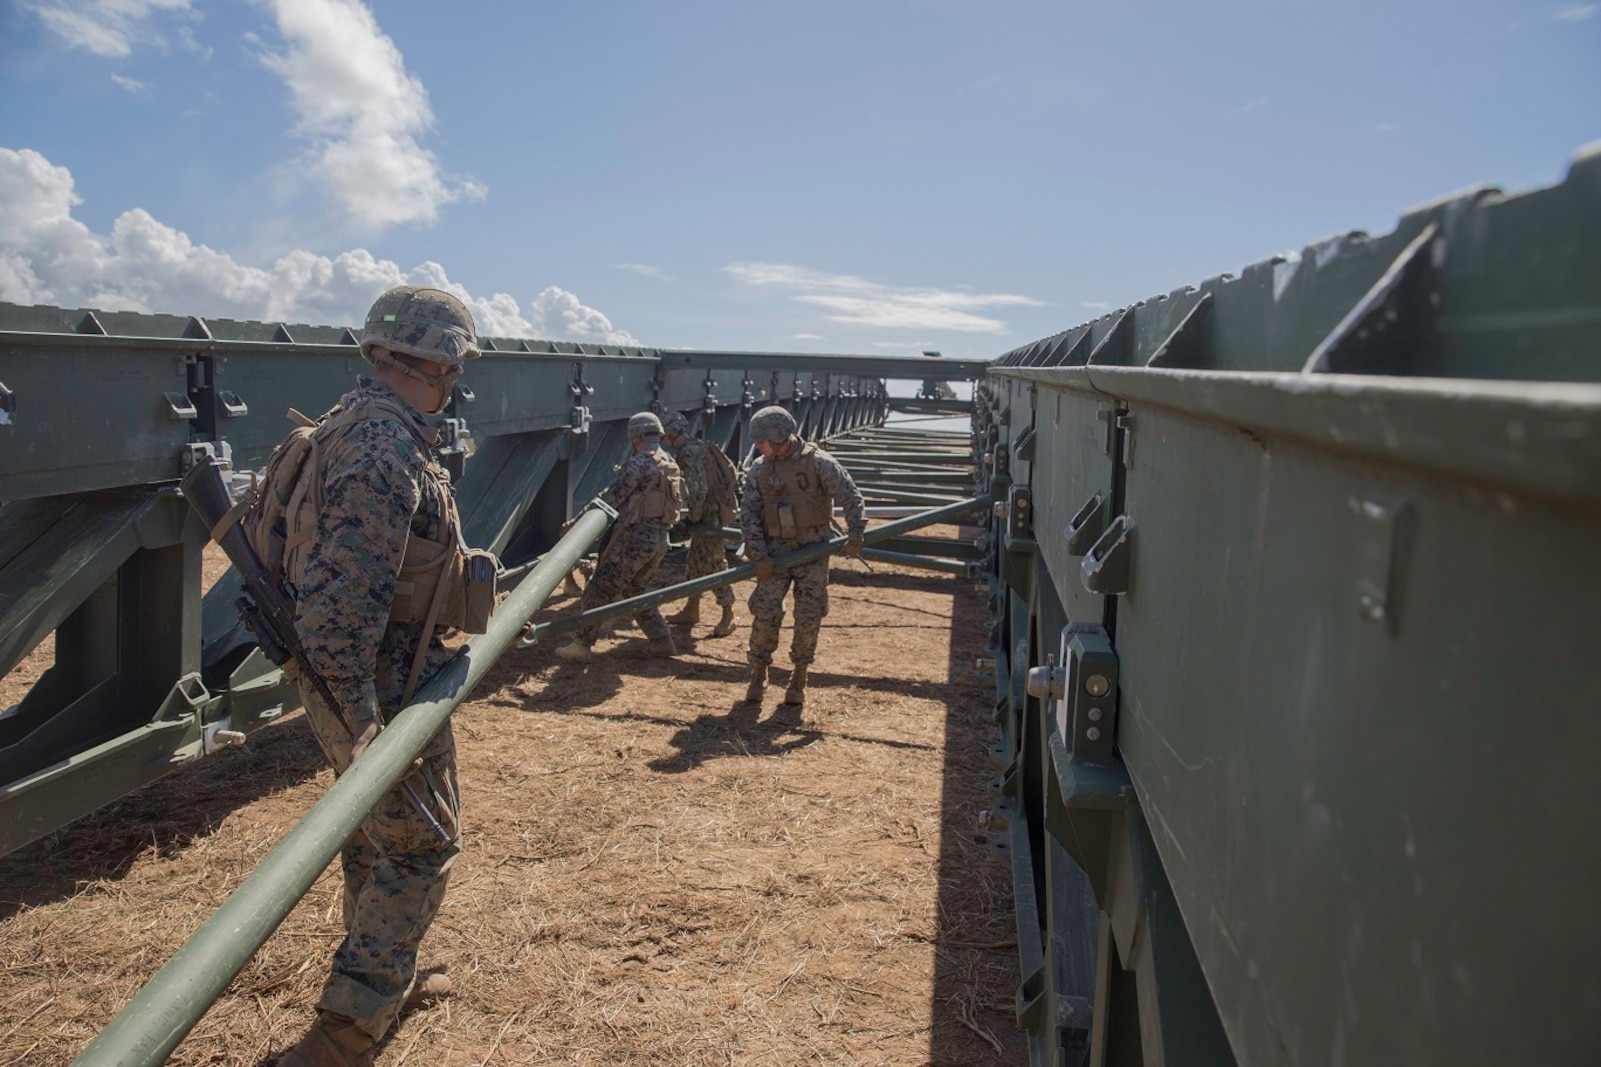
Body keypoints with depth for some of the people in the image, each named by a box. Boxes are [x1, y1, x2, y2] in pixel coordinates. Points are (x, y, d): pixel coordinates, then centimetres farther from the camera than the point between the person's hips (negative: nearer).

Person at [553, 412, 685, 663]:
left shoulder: (638, 464, -14)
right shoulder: (671, 465, 12)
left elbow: (611, 498, -13)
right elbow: (678, 502, 17)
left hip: (633, 539, -8)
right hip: (659, 541, 8)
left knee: (599, 590, -1)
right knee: (634, 591, 22)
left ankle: (581, 644, 0)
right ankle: (662, 641, 18)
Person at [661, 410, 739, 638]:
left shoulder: (689, 453, -17)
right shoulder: (699, 447, 14)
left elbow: (698, 489, -25)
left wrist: (693, 517, -15)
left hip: (710, 516, -10)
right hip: (708, 514, 10)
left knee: (714, 564, -5)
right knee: (695, 562, 17)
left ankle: (728, 615, 2)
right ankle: (691, 610, 27)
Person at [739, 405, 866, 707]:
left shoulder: (818, 462, -10)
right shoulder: (759, 470, 0)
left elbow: (851, 497, -11)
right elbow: (748, 515, -3)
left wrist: (855, 534, -23)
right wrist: (759, 557, -12)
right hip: (775, 551, 2)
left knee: (809, 617, 1)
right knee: (765, 615, -3)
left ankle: (799, 680, 16)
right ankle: (758, 676, 15)